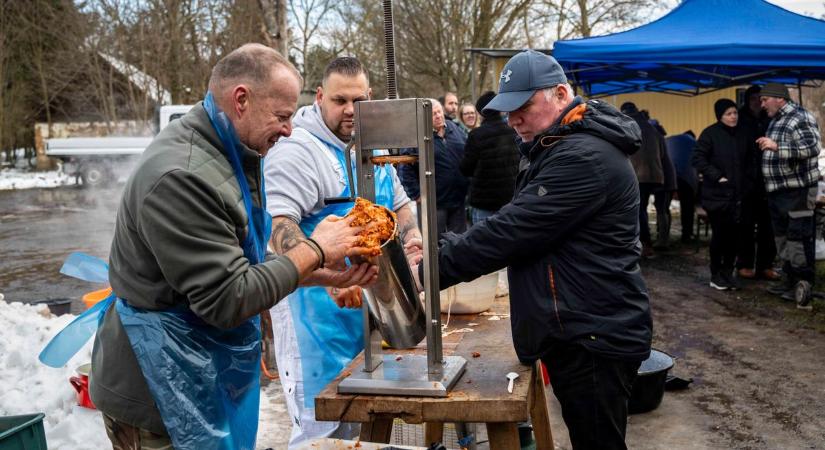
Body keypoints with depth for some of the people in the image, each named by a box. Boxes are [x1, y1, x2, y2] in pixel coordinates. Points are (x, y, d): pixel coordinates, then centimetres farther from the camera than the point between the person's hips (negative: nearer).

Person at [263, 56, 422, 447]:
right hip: (316, 308, -8)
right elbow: (279, 227, -26)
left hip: (368, 305, 8)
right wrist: (329, 277, -39)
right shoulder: (297, 150, -15)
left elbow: (399, 204, 21)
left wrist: (414, 241, 1)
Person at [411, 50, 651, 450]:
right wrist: (442, 247, 3)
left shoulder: (585, 157, -21)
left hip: (594, 337, -10)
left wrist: (429, 270, -21)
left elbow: (513, 230, -26)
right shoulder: (555, 147, 14)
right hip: (572, 331, 10)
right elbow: (518, 224, 16)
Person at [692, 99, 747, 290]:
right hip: (716, 194, -5)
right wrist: (717, 177, -17)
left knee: (733, 235, 5)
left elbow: (745, 162, 19)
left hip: (736, 194, 5)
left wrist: (744, 185, 7)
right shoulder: (710, 133, -7)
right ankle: (716, 275, 11)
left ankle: (728, 273, 17)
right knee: (719, 234, -1)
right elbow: (698, 159, -12)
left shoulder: (741, 135, 10)